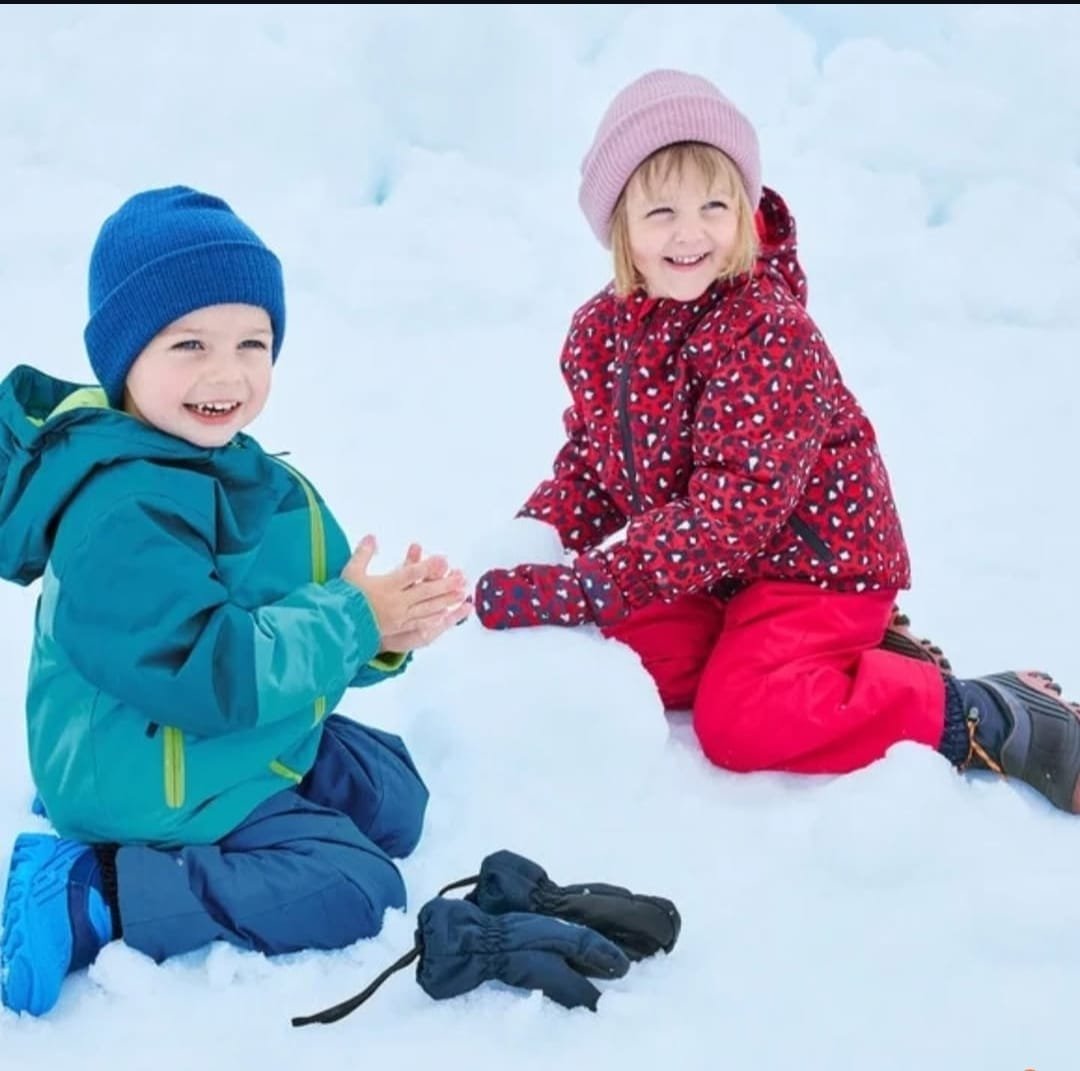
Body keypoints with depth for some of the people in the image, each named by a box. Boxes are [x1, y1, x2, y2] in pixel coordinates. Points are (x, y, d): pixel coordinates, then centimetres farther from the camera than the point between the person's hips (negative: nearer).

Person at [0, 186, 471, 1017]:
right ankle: (89, 894, -11)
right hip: (159, 781, -10)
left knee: (394, 801, 22)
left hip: (250, 739, 10)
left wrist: (385, 630, -15)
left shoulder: (255, 480, 2)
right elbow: (203, 673, -33)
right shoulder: (120, 514, -29)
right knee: (354, 892, -11)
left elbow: (291, 627, 8)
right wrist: (350, 621, -24)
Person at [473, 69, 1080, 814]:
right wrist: (529, 547, -12)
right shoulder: (601, 331, -5)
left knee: (742, 723, -22)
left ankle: (991, 717, -7)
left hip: (815, 556, -8)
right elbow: (591, 464, 7)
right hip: (718, 570, 8)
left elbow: (732, 511, -33)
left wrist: (587, 588, -38)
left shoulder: (767, 335, -29)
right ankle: (844, 656, 11)